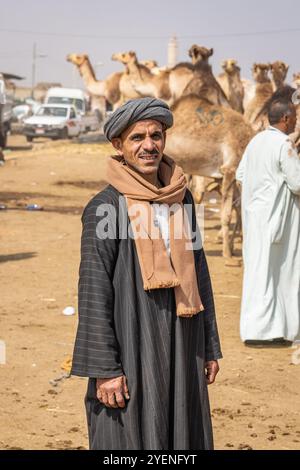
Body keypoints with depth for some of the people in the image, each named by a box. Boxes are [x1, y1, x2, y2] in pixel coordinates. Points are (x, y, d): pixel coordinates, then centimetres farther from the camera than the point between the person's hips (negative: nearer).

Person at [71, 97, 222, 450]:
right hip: (131, 350, -6)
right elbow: (93, 291, -12)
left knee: (181, 437, 10)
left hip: (181, 349, 6)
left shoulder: (181, 200, 7)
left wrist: (210, 347, 13)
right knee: (129, 440, -2)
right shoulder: (105, 207, -10)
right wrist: (104, 369, -16)